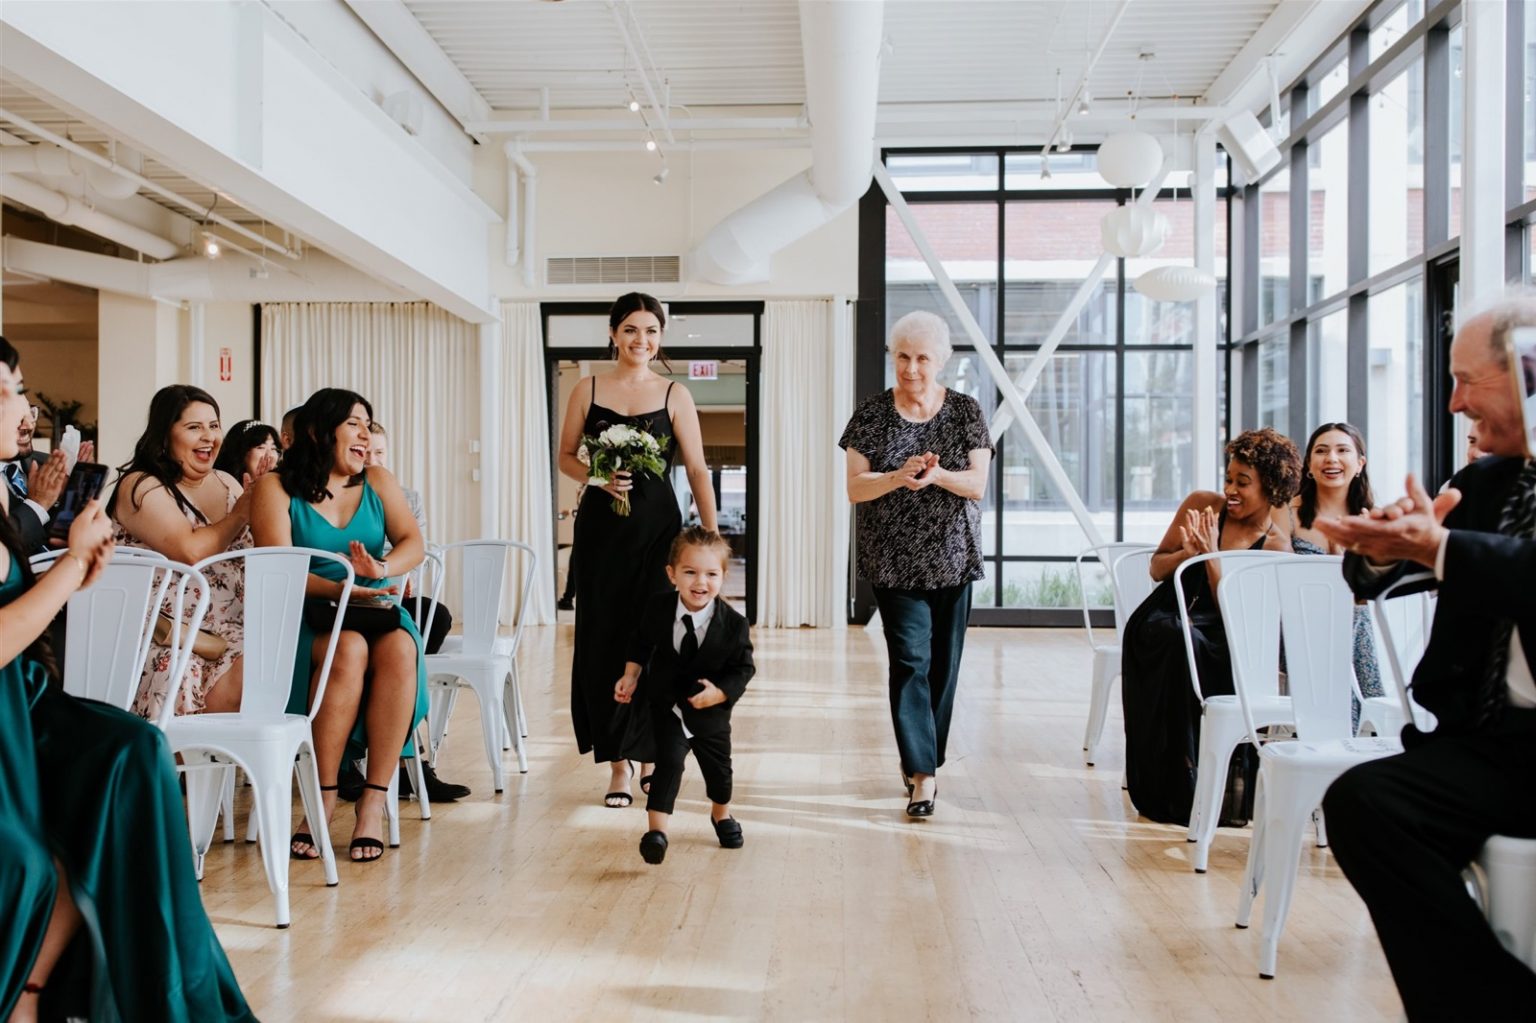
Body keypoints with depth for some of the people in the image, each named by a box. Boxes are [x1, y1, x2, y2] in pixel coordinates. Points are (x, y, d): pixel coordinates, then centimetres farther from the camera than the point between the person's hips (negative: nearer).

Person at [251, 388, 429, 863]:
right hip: (306, 615, -3)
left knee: (400, 649, -31)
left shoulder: (377, 481, 14)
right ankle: (324, 799, -26)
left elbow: (413, 543, 3)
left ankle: (373, 801, -28)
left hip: (375, 609, 3)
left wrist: (382, 569, -20)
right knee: (349, 650, -36)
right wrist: (338, 590, -25)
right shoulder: (276, 487, 2)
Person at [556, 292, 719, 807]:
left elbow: (697, 470, 0)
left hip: (657, 526, -1)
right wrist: (597, 478, -11)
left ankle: (650, 754, 19)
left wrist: (712, 538, -7)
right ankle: (617, 763, 12)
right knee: (602, 639, 2)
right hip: (601, 526, 1)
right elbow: (566, 456, 10)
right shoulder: (588, 389, 6)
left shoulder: (674, 395, 3)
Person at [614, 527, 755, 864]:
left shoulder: (733, 624, -21)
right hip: (667, 704, 0)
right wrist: (631, 676, -5)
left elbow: (743, 668, -11)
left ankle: (721, 812, 47)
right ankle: (657, 828, -12)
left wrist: (720, 693, -25)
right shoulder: (657, 608, -16)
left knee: (717, 765, 18)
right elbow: (641, 643, 4)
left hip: (711, 709, 1)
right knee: (669, 760, -18)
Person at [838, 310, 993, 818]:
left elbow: (977, 486, -4)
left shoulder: (965, 412, 2)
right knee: (910, 658, -9)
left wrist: (938, 475, -24)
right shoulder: (872, 414, 0)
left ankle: (922, 758, 23)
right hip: (894, 561, -2)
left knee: (943, 661, 7)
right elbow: (855, 488, -5)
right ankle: (923, 773, -7)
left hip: (951, 558, 2)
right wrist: (899, 476, -23)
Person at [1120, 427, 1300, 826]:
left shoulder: (1275, 546, -4)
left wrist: (1211, 557, -21)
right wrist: (1185, 554, -14)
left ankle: (1235, 787, -22)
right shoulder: (1202, 505, 0)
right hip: (1164, 619, 0)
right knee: (1183, 643, -35)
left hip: (1217, 634, 0)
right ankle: (1178, 790, -28)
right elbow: (1156, 568, 7)